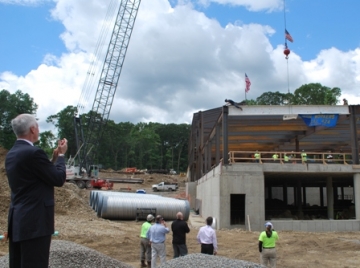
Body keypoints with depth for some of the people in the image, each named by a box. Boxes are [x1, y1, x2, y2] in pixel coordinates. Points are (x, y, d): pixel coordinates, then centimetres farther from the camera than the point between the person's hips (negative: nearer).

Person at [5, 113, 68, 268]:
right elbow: (59, 179, -11)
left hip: (17, 220, 10)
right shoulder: (33, 153, -18)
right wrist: (61, 155, 3)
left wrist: (54, 158, 17)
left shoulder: (11, 154, 11)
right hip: (34, 222, -9)